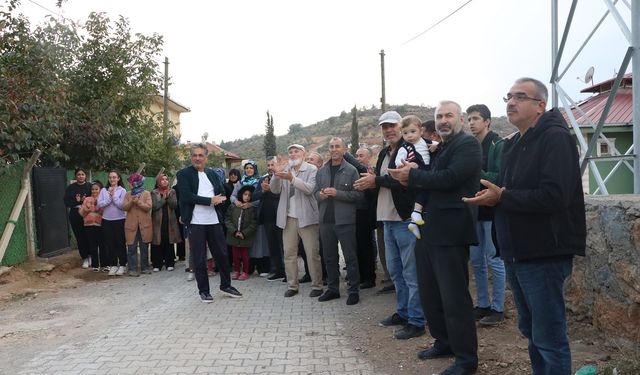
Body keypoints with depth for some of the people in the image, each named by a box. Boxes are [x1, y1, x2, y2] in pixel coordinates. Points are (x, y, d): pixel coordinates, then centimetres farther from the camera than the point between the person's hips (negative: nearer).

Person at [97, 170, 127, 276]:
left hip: (120, 220, -3)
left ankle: (122, 265, 12)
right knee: (109, 244, 6)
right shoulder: (104, 190, 7)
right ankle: (113, 265, 17)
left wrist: (114, 196, -12)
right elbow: (99, 204, -4)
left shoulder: (122, 190, -1)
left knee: (120, 243, 2)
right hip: (106, 220, 3)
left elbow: (122, 205, -11)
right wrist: (109, 198, -13)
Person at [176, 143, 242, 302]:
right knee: (199, 259, 4)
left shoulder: (212, 174, 14)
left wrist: (219, 199, -10)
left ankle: (226, 285, 28)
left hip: (214, 221, 5)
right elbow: (187, 196, -14)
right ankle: (203, 290, 18)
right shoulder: (183, 174, -2)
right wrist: (210, 201, -16)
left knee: (222, 254, 11)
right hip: (195, 223, -4)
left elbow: (223, 194, 13)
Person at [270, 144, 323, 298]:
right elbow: (275, 190, 2)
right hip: (288, 217, 4)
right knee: (289, 253, 7)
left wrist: (292, 178, -27)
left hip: (306, 217, -4)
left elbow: (309, 189, -16)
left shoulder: (312, 169, -2)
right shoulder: (285, 170, 10)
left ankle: (317, 285, 8)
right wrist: (276, 176, -17)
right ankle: (292, 285, 16)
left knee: (312, 253, -1)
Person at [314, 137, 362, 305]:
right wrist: (320, 195, -8)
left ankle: (354, 290, 14)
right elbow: (316, 191, 14)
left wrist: (337, 193, -19)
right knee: (329, 257, 14)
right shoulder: (321, 171, 10)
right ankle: (332, 288, 27)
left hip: (345, 220, -5)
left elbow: (358, 194, -11)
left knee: (350, 257, 3)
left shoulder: (351, 170, -5)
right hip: (326, 220, 5)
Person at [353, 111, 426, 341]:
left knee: (411, 273, -2)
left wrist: (376, 180, -16)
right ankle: (403, 312, 32)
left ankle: (416, 322, 7)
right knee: (395, 271, 18)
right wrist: (368, 183, -6)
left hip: (405, 219, -9)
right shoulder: (384, 154, 17)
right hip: (388, 219, 9)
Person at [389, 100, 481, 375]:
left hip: (450, 232, -9)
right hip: (428, 230, 9)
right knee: (429, 294, 16)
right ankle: (443, 342, 32)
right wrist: (410, 178, 0)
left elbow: (449, 178, -21)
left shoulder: (468, 145, -7)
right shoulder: (439, 149, 20)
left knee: (454, 297, -2)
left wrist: (413, 175, -11)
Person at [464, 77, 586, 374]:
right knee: (530, 330, 19)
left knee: (549, 337, -1)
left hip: (543, 255, -9)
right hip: (516, 254, 9)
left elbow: (553, 196, -25)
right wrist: (491, 195, -4)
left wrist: (501, 197, -18)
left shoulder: (556, 138, -13)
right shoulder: (514, 144, 16)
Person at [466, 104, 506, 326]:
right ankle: (482, 305, 24)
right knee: (476, 261, 12)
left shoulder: (498, 146, -8)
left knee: (494, 260, 1)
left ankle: (497, 309, 13)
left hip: (492, 211, -7)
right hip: (474, 210, 7)